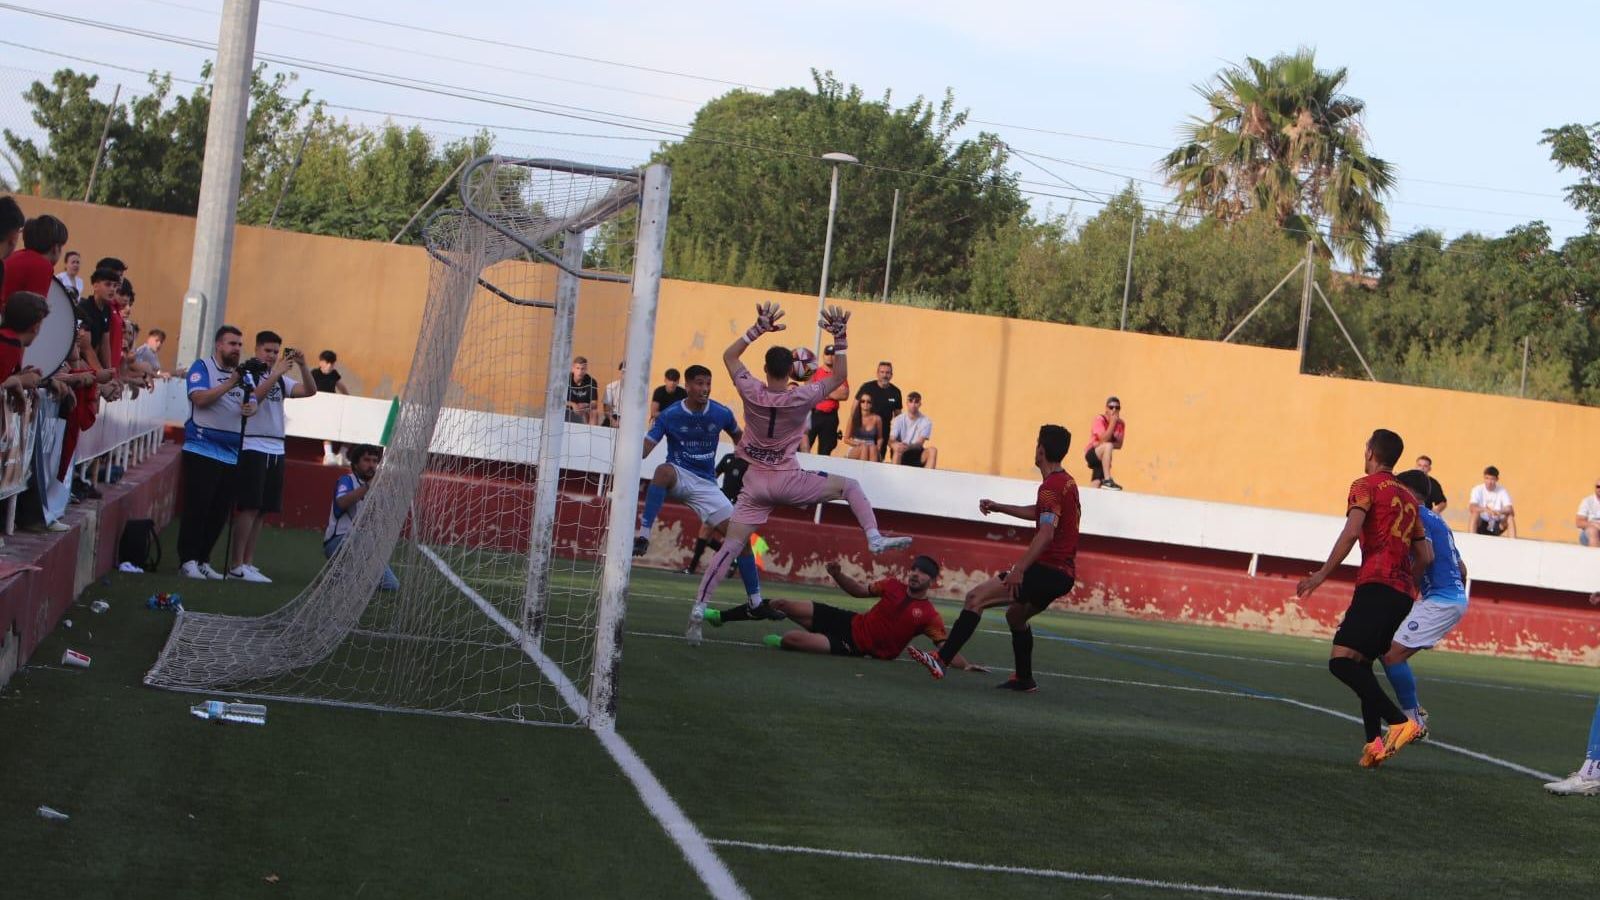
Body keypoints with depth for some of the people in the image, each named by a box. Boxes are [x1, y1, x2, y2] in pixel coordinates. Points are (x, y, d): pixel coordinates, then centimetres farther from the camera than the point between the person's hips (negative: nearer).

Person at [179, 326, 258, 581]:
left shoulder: (243, 373, 16)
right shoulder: (202, 367, -2)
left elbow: (252, 403, 15)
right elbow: (200, 398, -15)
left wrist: (250, 408, -9)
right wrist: (230, 384, -20)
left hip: (231, 453, 6)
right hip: (202, 449, -6)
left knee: (220, 511, 5)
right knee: (197, 507, -6)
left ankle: (203, 560, 13)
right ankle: (188, 560, -2)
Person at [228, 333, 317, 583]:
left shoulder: (281, 379, 16)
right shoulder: (248, 373, -3)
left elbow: (310, 391, 8)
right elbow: (253, 397, -21)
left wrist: (302, 365, -5)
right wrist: (276, 374, -25)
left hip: (276, 449, 7)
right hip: (252, 447, -7)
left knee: (261, 510, 6)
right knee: (249, 507, -10)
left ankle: (248, 563, 10)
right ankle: (236, 565, -8)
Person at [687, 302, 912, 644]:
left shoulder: (751, 391, -7)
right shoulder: (801, 398, -12)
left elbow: (729, 356, 9)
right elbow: (839, 376, 0)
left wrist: (758, 329, 6)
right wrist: (840, 338, -1)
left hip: (755, 485, 2)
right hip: (788, 481, -2)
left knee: (730, 547, -1)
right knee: (849, 486, 14)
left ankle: (699, 608, -10)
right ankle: (874, 537, -3)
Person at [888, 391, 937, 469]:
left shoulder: (926, 421, -4)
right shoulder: (898, 419, -5)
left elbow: (920, 443, -15)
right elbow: (891, 441, -13)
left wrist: (908, 447, -38)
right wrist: (895, 445, -40)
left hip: (917, 455, 1)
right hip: (901, 456, -1)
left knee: (932, 450, -27)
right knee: (898, 449, -35)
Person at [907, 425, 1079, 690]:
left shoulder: (1051, 486, -14)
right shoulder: (1067, 482, 17)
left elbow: (1046, 533, -26)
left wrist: (1019, 569, -32)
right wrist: (999, 507, 36)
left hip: (1047, 569, -10)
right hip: (1064, 574, 10)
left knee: (975, 599, -16)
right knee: (1015, 615, 31)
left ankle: (942, 660, -24)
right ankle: (1024, 679, 35)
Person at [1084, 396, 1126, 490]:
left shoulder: (1121, 423, 0)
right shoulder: (1100, 419, -16)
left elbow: (1119, 445, -4)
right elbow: (1104, 440, -27)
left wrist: (1102, 444, -18)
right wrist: (1113, 422, -28)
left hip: (1104, 457, 6)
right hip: (1092, 454, -6)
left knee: (1096, 484, -3)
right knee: (1108, 446, -35)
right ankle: (1107, 480, -37)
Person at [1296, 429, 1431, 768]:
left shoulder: (1366, 486, 3)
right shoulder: (1408, 498, 24)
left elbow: (1351, 532, -13)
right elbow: (1426, 556, 24)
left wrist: (1321, 575, -12)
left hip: (1376, 585, -8)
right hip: (1404, 593, 8)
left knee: (1341, 660, -16)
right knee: (1361, 663, 15)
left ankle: (1399, 722, -29)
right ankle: (1374, 742, 1)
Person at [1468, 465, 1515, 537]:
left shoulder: (1502, 491, -8)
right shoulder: (1478, 490, -11)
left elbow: (1510, 510, -20)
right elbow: (1471, 508, -26)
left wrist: (1500, 512, -43)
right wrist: (1485, 510, -46)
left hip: (1497, 525, 1)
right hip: (1481, 524, -1)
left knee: (1510, 517, -26)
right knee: (1475, 513, -31)